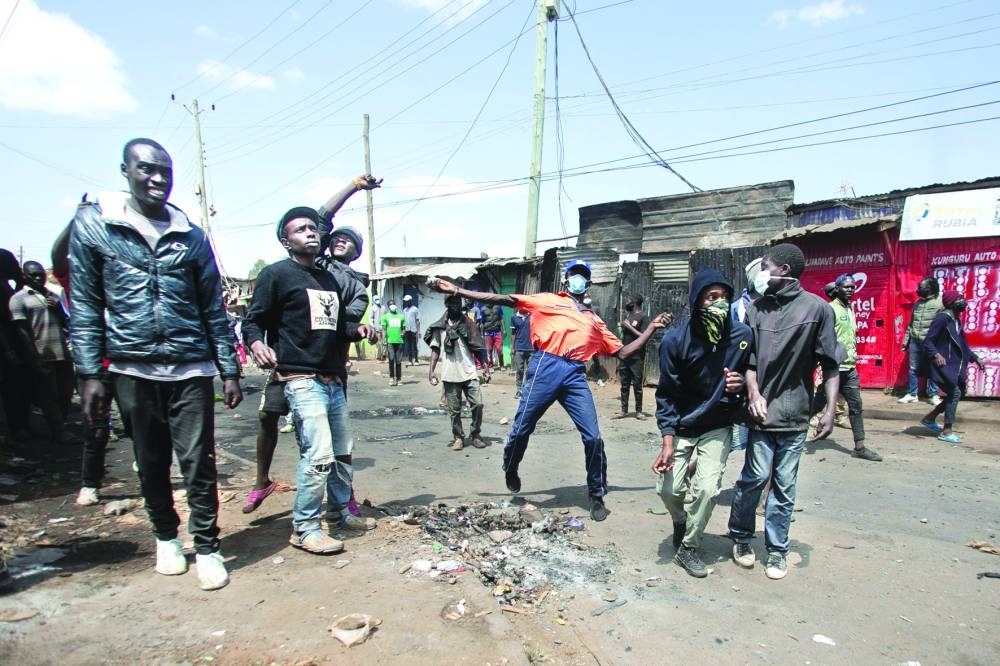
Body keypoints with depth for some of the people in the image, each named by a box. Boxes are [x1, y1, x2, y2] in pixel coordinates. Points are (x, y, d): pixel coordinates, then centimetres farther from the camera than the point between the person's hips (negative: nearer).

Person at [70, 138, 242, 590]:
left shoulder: (191, 236, 6)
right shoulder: (92, 225, 2)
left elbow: (214, 309, 8)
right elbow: (85, 306, 2)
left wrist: (230, 370, 5)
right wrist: (90, 374, -3)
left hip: (191, 369, 0)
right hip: (133, 370, 0)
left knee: (198, 463, 0)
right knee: (151, 464, 13)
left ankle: (206, 548, 14)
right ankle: (166, 537, 33)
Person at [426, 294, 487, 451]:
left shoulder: (469, 325, 7)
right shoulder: (440, 327, 6)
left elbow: (477, 348, 7)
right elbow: (435, 350, 5)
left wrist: (486, 366, -3)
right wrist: (431, 371, -4)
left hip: (469, 373, 0)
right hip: (450, 375, 0)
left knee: (477, 404, -4)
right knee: (454, 410, 5)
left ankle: (475, 435, 14)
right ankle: (458, 437, 19)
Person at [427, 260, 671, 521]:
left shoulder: (594, 320, 26)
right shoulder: (547, 300, 14)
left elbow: (622, 353, 25)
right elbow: (504, 299, 5)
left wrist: (652, 327, 23)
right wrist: (455, 290, -2)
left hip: (575, 376, 3)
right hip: (546, 368, -3)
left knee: (592, 436, -2)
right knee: (522, 427, 3)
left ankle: (597, 496, 17)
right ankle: (510, 470, 35)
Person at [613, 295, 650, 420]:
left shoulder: (643, 317, -6)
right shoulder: (626, 316, 15)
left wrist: (629, 327, -14)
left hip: (637, 358, -6)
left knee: (637, 385, 0)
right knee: (624, 384, 8)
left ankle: (639, 411, 9)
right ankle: (624, 410, 13)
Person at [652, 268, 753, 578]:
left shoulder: (742, 335, -15)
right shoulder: (675, 340, -19)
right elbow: (667, 395, -13)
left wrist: (741, 382, -21)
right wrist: (668, 444, -18)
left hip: (718, 427, 1)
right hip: (681, 427, 0)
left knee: (707, 488, -12)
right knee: (669, 488, -4)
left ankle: (688, 548, 13)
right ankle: (680, 523, 32)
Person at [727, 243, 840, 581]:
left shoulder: (817, 308, -2)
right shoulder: (756, 309, 6)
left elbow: (829, 364, 0)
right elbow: (748, 358, 5)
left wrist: (830, 409, -6)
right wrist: (754, 392, -11)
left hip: (794, 414, -1)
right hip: (761, 411, 1)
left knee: (784, 486, 6)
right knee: (756, 476, -1)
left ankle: (777, 549, 21)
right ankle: (741, 536, 21)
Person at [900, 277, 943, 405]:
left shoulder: (940, 302, -5)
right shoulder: (917, 303, 13)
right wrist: (905, 341, 15)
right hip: (915, 341, 5)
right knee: (913, 369, 7)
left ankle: (934, 395, 12)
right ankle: (912, 394, 15)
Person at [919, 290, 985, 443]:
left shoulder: (956, 319, 13)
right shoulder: (942, 318, -15)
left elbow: (961, 344, 24)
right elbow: (927, 342, -20)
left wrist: (975, 358, 20)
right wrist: (936, 355, -35)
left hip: (953, 365, 10)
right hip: (942, 364, -10)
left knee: (958, 393, 12)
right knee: (955, 393, -10)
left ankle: (929, 419, 23)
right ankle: (946, 432, 0)